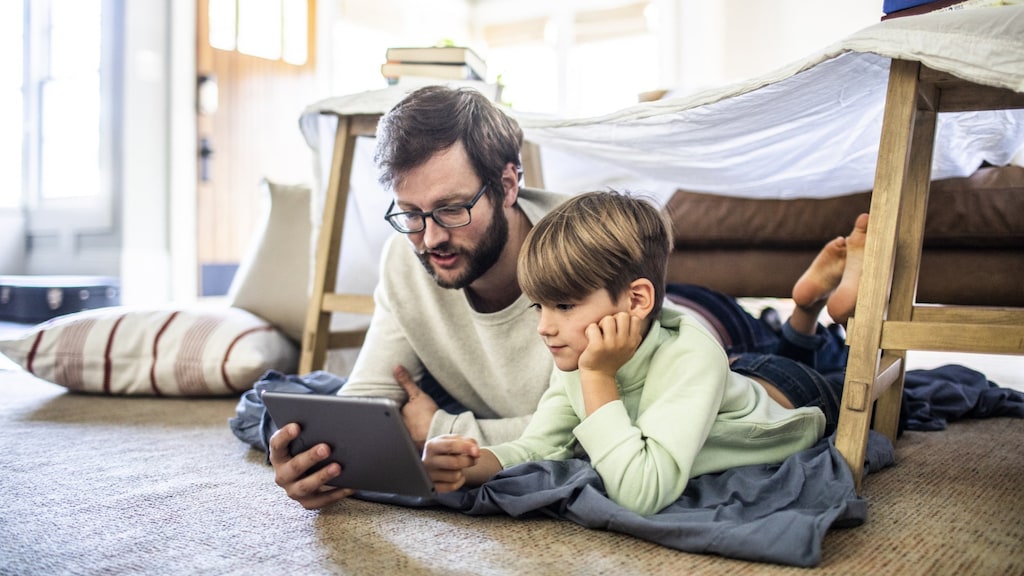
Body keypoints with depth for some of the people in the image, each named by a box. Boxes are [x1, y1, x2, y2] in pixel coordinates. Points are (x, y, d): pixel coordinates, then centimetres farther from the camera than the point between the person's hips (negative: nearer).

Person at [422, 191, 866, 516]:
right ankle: (807, 307, 40)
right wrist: (473, 465, -44)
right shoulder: (579, 355, -28)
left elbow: (642, 494, -54)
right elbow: (538, 446, -25)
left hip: (798, 400, -4)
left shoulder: (691, 356, -47)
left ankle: (812, 298, 36)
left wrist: (598, 378, -54)